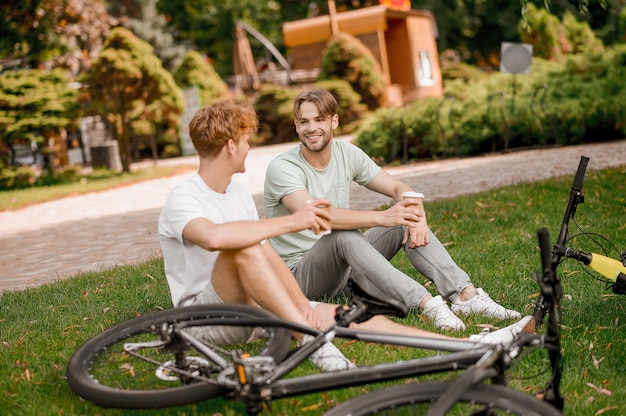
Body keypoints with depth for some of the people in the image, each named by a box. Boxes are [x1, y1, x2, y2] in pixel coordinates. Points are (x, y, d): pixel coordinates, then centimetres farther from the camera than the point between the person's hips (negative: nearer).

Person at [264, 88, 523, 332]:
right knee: (343, 236, -36)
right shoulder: (282, 167, -16)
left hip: (344, 266, 6)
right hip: (299, 274, -6)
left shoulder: (347, 154, 3)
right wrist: (381, 217, -41)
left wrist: (416, 215, -22)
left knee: (406, 222, -12)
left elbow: (398, 188, 2)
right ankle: (427, 304, -45)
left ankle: (464, 294, -25)